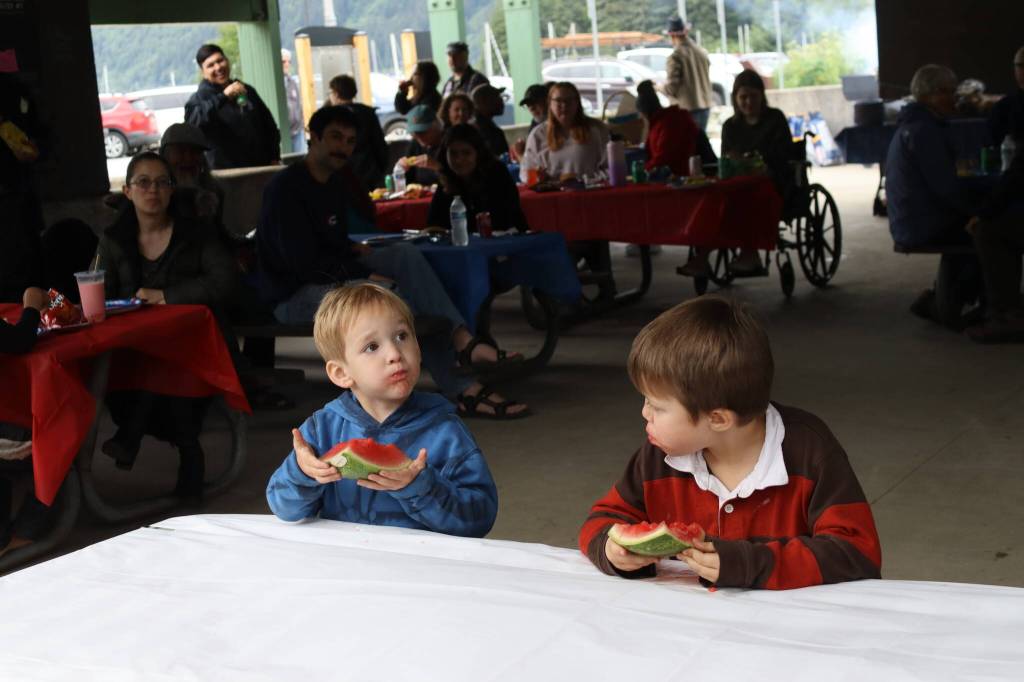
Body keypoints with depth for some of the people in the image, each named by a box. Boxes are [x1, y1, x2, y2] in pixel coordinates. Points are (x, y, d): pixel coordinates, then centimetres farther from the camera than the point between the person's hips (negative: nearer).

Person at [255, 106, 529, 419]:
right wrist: (368, 276, -24)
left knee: (405, 254, -15)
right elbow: (302, 261, -22)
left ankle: (463, 341, -29)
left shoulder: (335, 182, 11)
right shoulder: (285, 187, -15)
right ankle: (461, 390, -26)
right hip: (293, 295, -8)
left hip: (332, 275, 8)